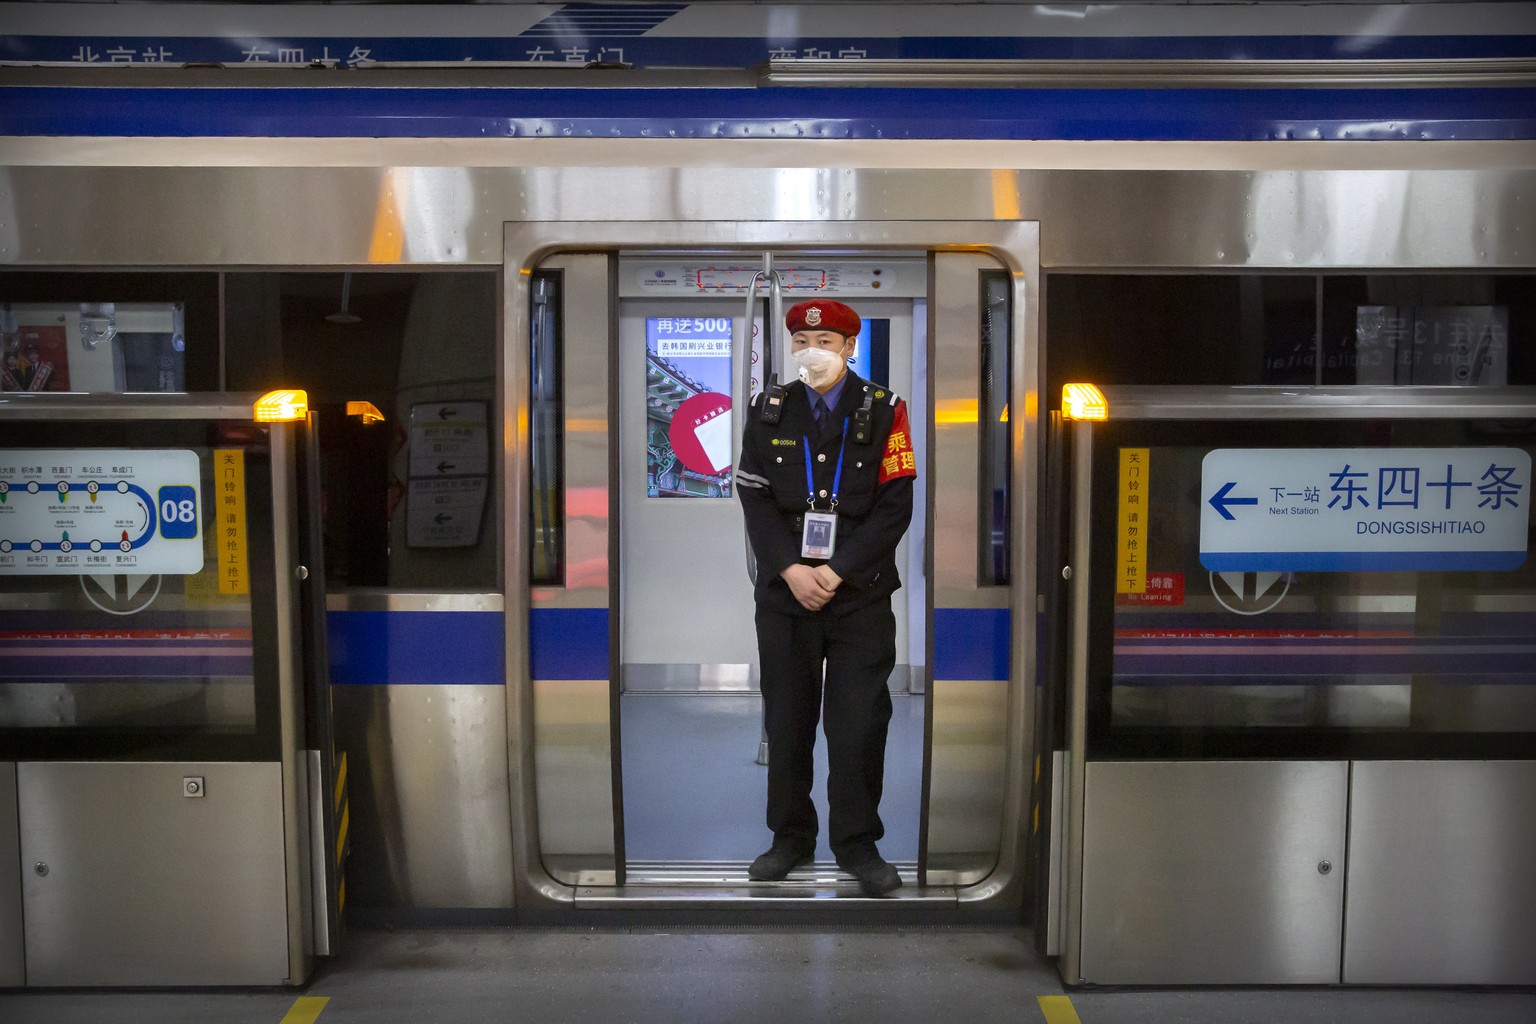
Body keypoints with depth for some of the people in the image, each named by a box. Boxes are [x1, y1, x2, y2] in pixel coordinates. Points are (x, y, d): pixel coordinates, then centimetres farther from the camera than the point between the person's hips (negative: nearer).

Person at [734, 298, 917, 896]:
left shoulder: (884, 412, -1)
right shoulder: (768, 412, 7)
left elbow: (895, 505, -6)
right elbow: (754, 499, 2)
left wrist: (836, 571, -13)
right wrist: (792, 570, -11)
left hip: (860, 594, -2)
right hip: (784, 590, 2)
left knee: (859, 723, 0)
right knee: (786, 719, 9)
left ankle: (857, 844, 16)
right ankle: (791, 838, 23)